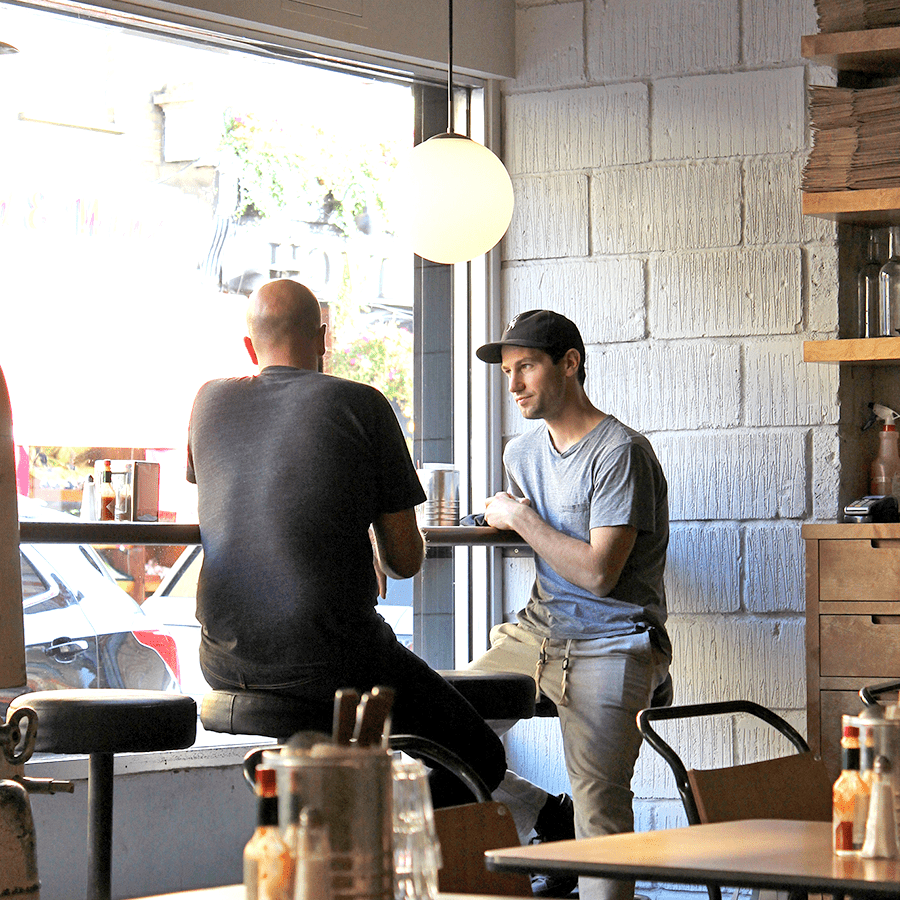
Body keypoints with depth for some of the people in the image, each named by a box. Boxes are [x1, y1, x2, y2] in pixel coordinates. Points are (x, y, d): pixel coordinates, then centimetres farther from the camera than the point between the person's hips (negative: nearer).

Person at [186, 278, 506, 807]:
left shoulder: (210, 401, 9)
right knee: (481, 759, 10)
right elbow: (405, 559, 0)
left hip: (225, 664, 6)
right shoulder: (362, 404, -3)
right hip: (332, 660, -6)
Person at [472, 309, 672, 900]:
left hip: (610, 647, -8)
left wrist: (520, 518, -9)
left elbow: (597, 572, -19)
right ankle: (548, 817, 12)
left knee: (599, 810, -20)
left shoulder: (620, 452, -12)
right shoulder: (521, 454, 13)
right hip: (538, 631, 8)